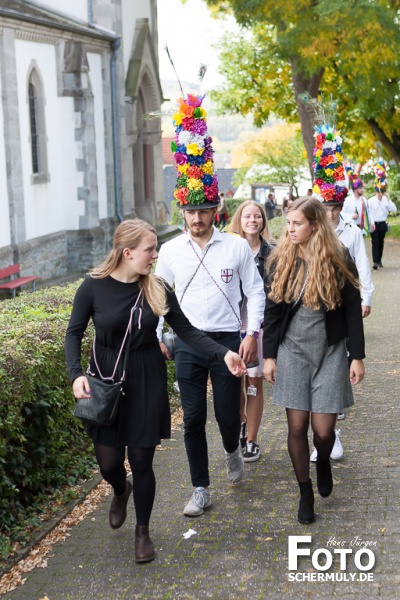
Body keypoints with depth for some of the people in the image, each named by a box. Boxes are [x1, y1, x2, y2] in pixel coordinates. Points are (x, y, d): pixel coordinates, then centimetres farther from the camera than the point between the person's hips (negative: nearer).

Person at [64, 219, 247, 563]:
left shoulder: (157, 289, -5)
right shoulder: (94, 287, -11)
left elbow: (187, 331, -2)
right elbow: (74, 333, -3)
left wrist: (224, 354, -14)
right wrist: (76, 373, -18)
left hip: (148, 380, 1)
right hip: (106, 380, -1)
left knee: (141, 460, 4)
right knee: (109, 462, 4)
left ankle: (143, 531, 26)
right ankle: (121, 491, 43)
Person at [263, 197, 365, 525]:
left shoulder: (339, 260, -6)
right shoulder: (280, 261, -1)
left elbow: (352, 310, -3)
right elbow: (272, 310, 3)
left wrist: (357, 357, -5)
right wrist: (269, 356, 1)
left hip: (330, 351, -1)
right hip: (292, 350, 2)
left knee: (323, 429, -3)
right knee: (297, 426, 2)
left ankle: (323, 461, 33)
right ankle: (306, 493, 20)